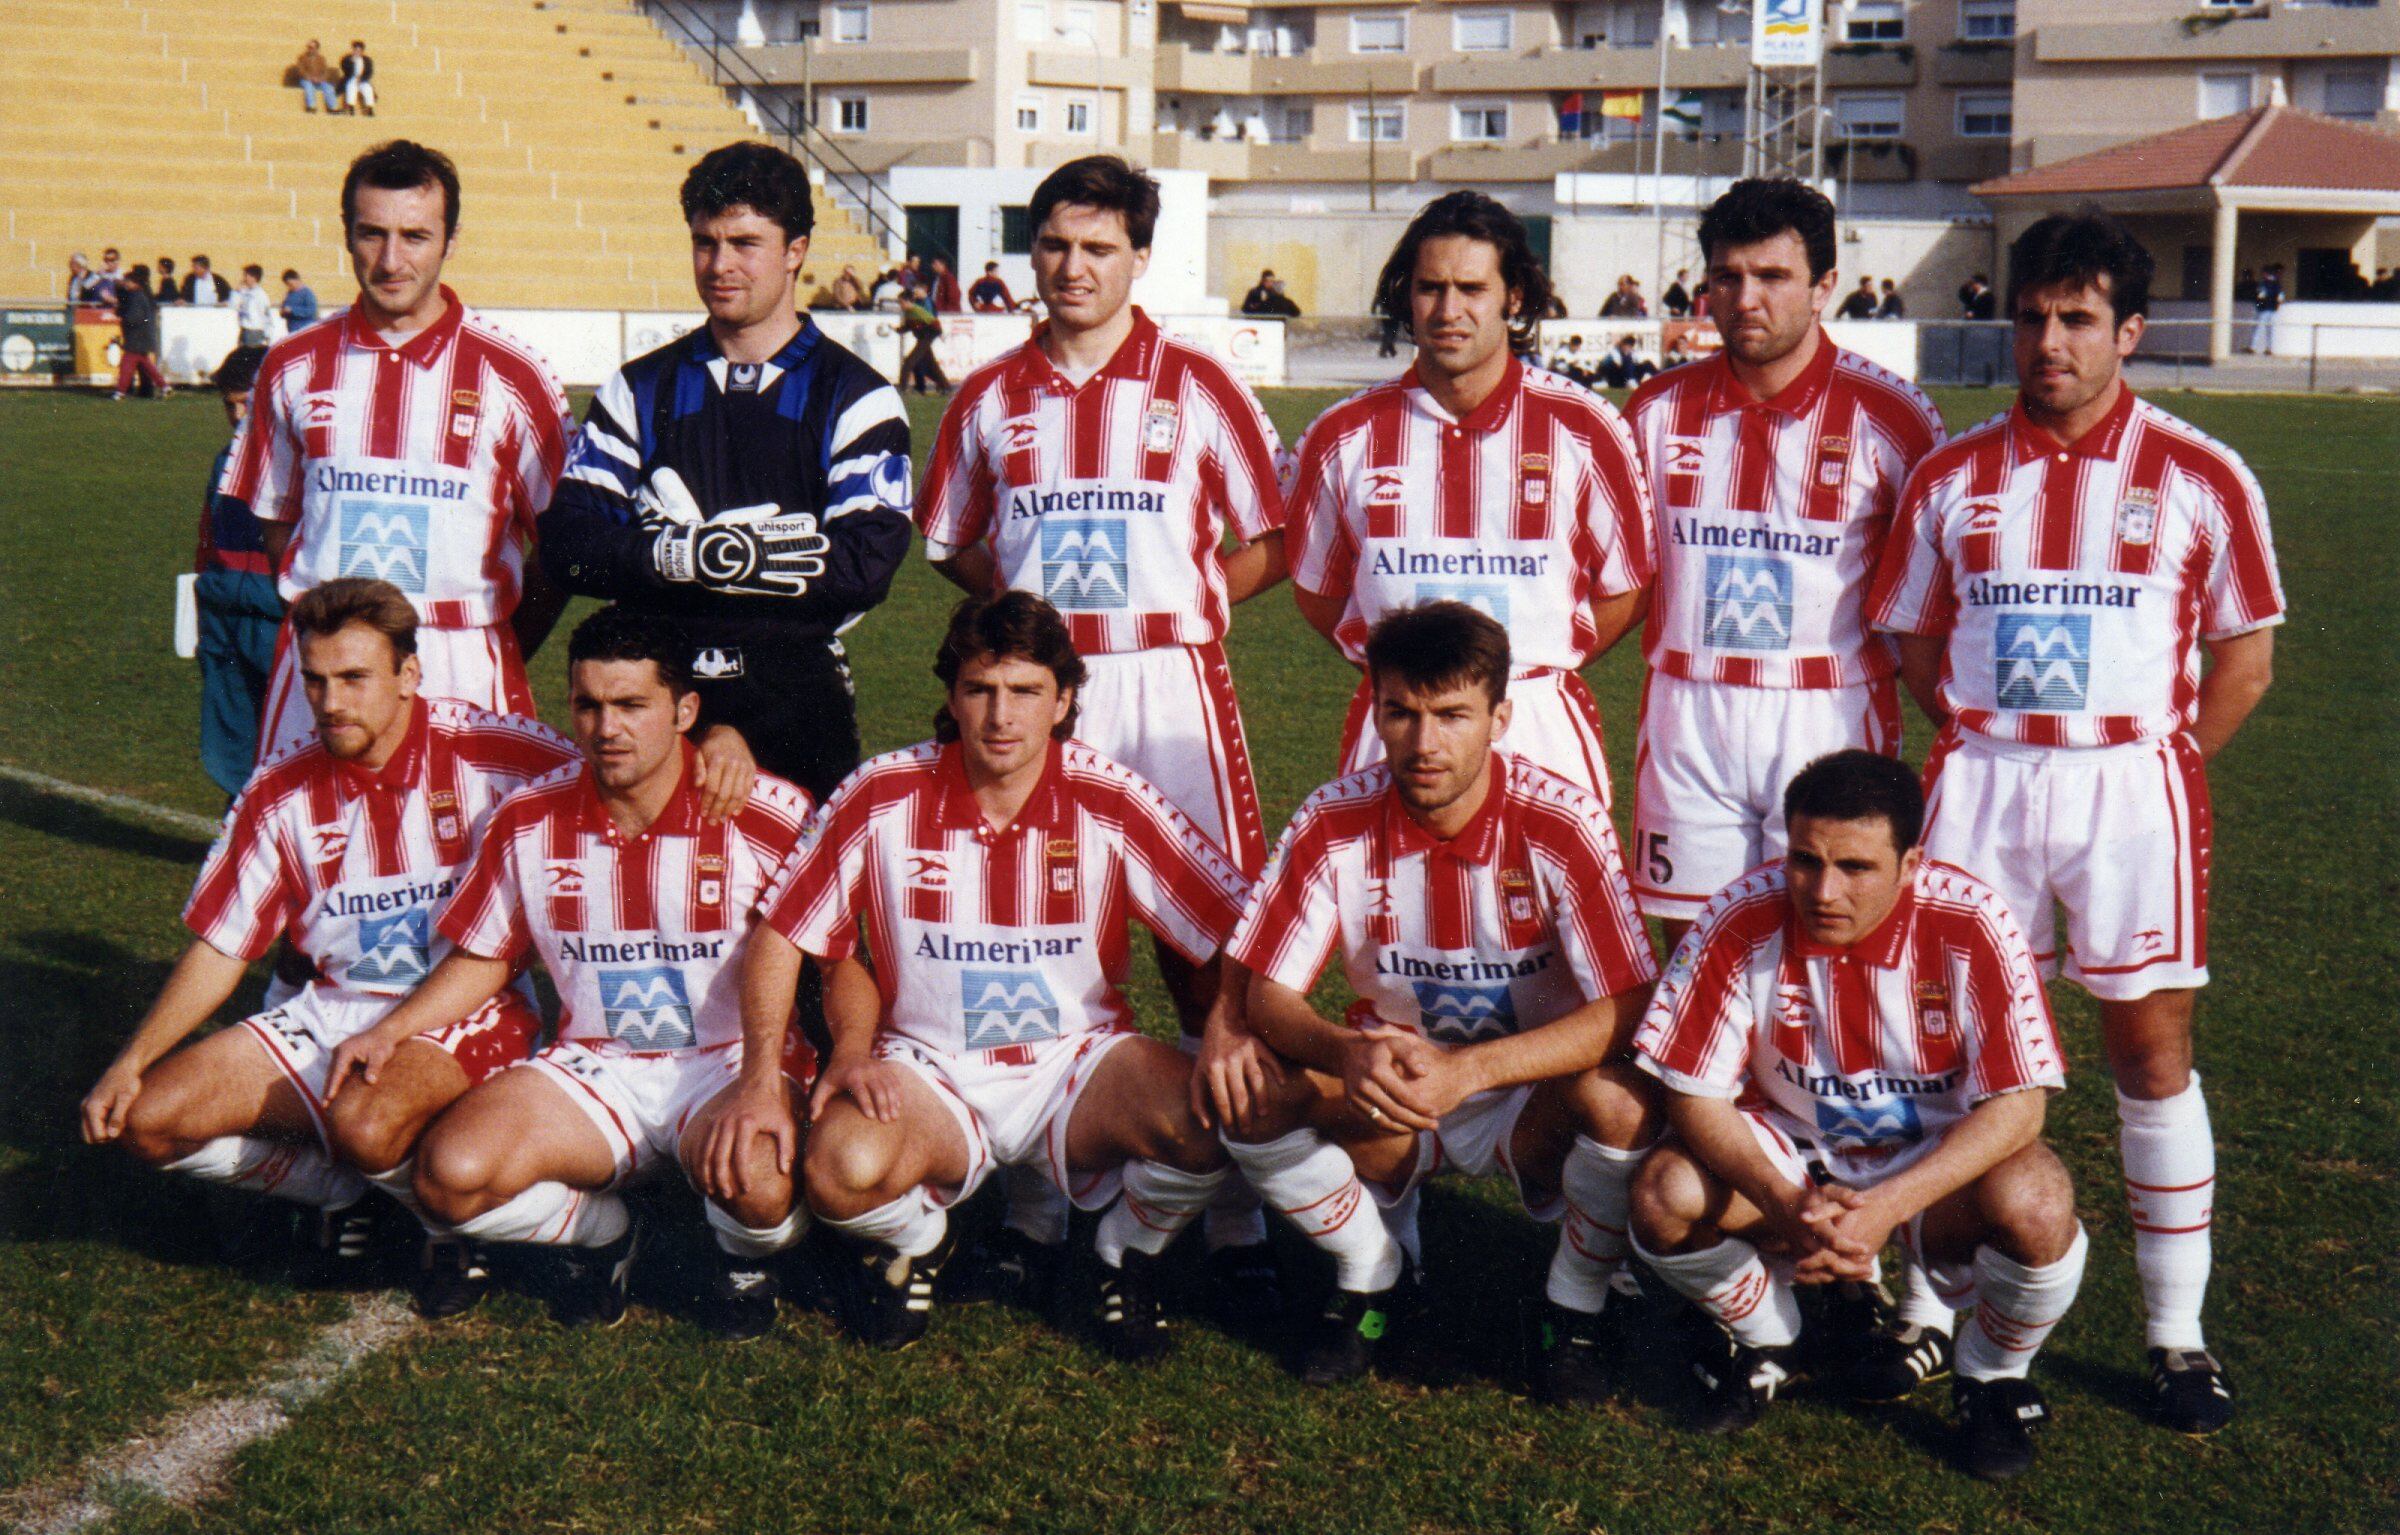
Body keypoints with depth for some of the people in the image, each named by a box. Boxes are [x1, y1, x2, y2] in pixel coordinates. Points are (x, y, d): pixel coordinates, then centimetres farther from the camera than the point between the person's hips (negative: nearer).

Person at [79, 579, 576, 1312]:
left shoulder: (495, 755, -9)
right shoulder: (282, 794, 2)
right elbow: (219, 949, 8)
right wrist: (131, 1060, -3)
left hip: (464, 1012, -5)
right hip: (331, 1012, 5)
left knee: (366, 1122, -37)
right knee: (147, 1119, -11)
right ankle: (350, 1187, 6)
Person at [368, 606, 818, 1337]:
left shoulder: (770, 817, -10)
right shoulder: (528, 823, 2)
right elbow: (484, 957, 17)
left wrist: (762, 1087, -29)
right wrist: (391, 1031, 2)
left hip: (731, 1063, -3)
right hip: (592, 1069, 3)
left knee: (751, 1177, -37)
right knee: (451, 1175, -23)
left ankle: (747, 1258, 5)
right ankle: (601, 1233, 11)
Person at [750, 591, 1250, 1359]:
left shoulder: (1112, 803, -10)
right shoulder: (882, 798, -9)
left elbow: (1239, 933, -8)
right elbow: (782, 938, 0)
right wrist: (850, 1050, -13)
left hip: (1077, 1064, 1)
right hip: (929, 1071, 0)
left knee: (1206, 1116, -30)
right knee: (844, 1170, -33)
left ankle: (1127, 1254, 7)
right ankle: (915, 1243, 8)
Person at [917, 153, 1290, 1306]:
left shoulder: (1197, 387, 4)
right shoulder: (990, 398, 11)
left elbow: (1269, 541, 7)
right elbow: (953, 545, 21)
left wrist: (1183, 602, -3)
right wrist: (1024, 607, 8)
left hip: (1167, 687, -2)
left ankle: (1235, 1221, 3)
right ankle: (1034, 1212, 16)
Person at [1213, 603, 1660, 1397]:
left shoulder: (1562, 824, -20)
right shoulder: (1333, 824, -13)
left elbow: (1625, 1011, -24)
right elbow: (1268, 993, -12)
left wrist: (1469, 1070, -38)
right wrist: (1351, 1053, -36)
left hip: (1530, 1102, -2)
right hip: (1388, 1101, 2)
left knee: (1623, 1101, -34)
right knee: (1254, 1099, -25)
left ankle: (1577, 1303, -2)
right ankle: (1373, 1272, 5)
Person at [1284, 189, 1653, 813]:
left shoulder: (1583, 428, -1)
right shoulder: (1346, 435, 3)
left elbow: (1627, 591, 6)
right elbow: (1316, 591, 14)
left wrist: (1536, 665, -2)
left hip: (1542, 730, -1)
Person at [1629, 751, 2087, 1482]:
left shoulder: (1972, 923, -24)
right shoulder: (1742, 921, -21)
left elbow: (2017, 1104, -24)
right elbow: (1694, 1095, -17)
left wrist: (1885, 1207, -37)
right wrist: (1789, 1208, -35)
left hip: (1938, 1163, -1)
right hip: (1792, 1153, 1)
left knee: (2036, 1205, -33)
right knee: (1664, 1194, -27)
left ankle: (1993, 1376, 2)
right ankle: (1762, 1336, 9)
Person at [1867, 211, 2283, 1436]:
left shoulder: (2201, 479, -1)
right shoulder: (1952, 477, 5)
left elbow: (2246, 655, 4)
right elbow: (1915, 643, 11)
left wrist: (2143, 769, -2)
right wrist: (1996, 753, 2)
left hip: (2133, 785, -2)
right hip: (1979, 782, 2)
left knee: (2152, 1051, 1)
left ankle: (2176, 1333, 11)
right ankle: (1931, 1304, 16)